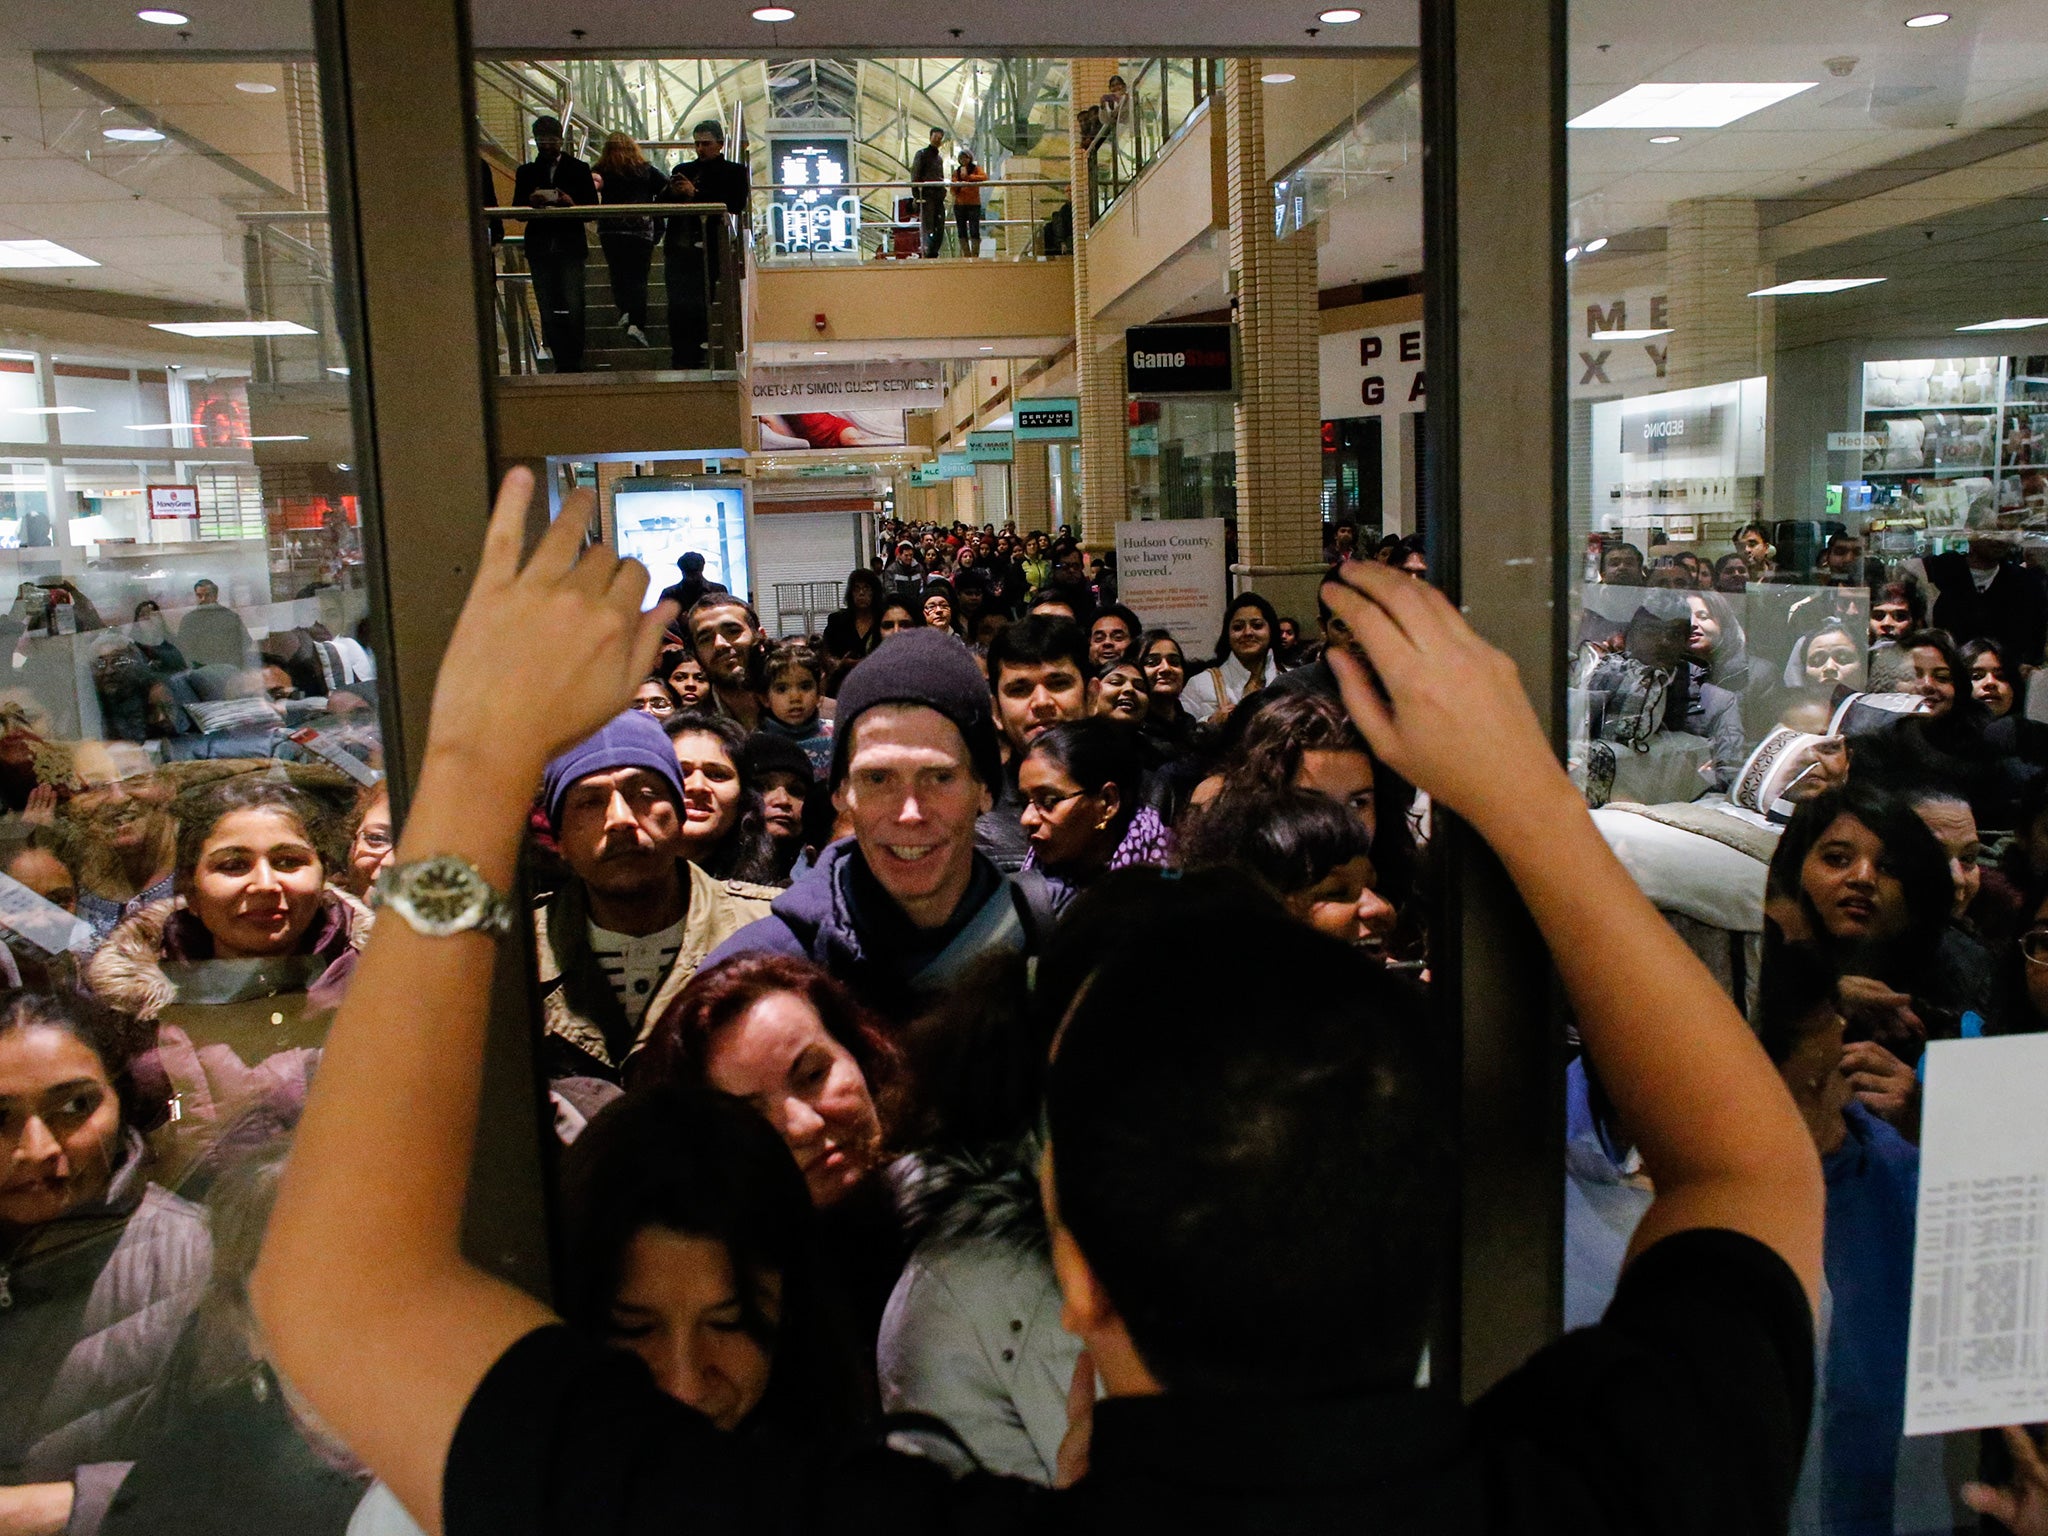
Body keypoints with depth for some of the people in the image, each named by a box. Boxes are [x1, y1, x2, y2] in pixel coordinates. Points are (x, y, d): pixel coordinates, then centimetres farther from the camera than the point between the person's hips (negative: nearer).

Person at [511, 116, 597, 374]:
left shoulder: (579, 169, 9)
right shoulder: (526, 172, 15)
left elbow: (593, 207, 3)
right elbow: (517, 209, 10)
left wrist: (572, 203, -17)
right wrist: (531, 202, -12)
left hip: (570, 247, -2)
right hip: (539, 247, 2)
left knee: (573, 307, -9)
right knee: (548, 309, 0)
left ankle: (574, 361, -1)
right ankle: (562, 362, 5)